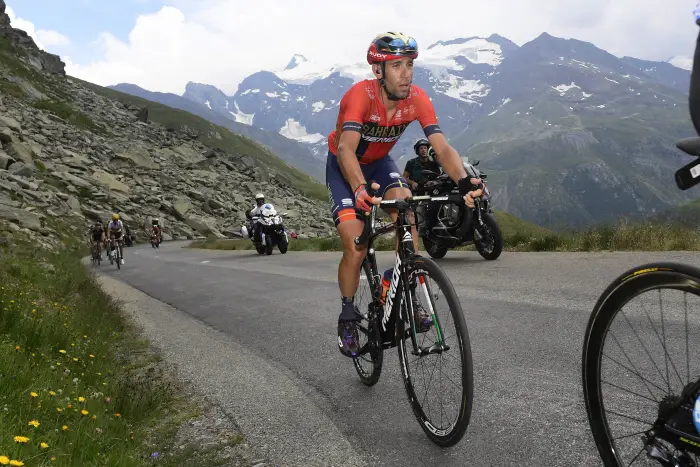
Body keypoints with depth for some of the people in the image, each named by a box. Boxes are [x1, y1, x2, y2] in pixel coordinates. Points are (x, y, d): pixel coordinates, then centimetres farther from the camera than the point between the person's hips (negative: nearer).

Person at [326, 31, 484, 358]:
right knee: (356, 248, -16)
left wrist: (464, 181, -49)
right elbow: (346, 149, -46)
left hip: (379, 162, 3)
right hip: (344, 166, -3)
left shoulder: (417, 98, -21)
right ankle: (348, 317, 8)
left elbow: (441, 147, -30)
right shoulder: (360, 95, -33)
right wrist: (360, 189, -65)